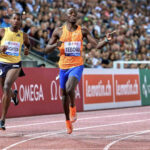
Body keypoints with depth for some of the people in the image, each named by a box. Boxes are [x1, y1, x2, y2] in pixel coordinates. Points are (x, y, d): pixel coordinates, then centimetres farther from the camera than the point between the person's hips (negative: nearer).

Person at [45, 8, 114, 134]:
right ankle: (68, 121, 28)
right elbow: (46, 50, 4)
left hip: (77, 66, -2)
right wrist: (56, 45, -17)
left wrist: (106, 40, -19)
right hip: (64, 66, 2)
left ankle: (73, 107, 2)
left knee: (69, 88, -28)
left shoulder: (82, 31, 3)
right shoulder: (59, 31, 2)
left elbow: (97, 45, 1)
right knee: (64, 95, 9)